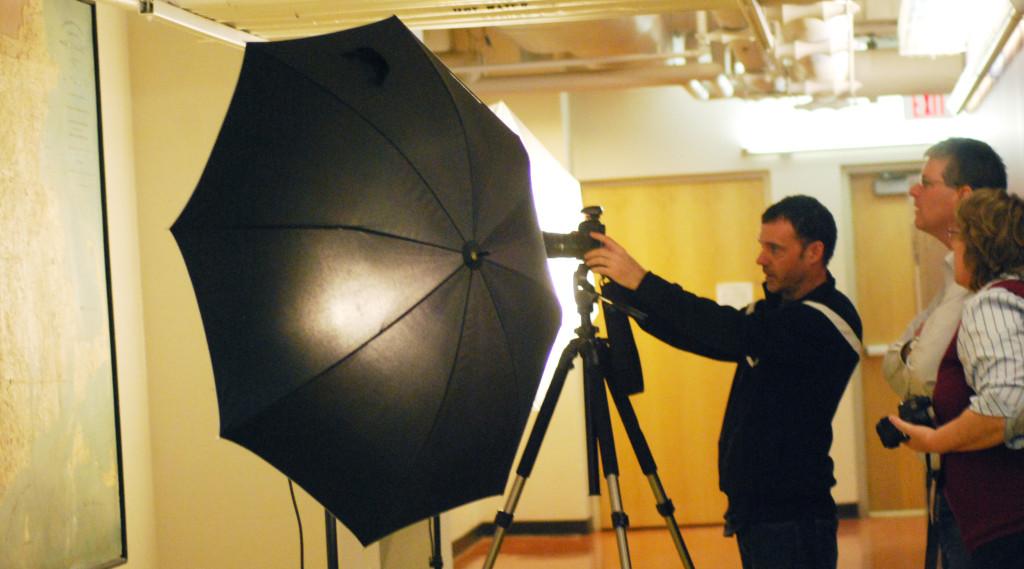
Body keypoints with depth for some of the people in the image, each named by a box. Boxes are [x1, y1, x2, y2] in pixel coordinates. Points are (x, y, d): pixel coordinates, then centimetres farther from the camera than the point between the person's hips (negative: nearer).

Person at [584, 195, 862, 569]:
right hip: (752, 510, 8)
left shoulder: (830, 320, -14)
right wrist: (621, 288, -1)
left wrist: (641, 282, -28)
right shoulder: (774, 310, 15)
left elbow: (737, 334, -27)